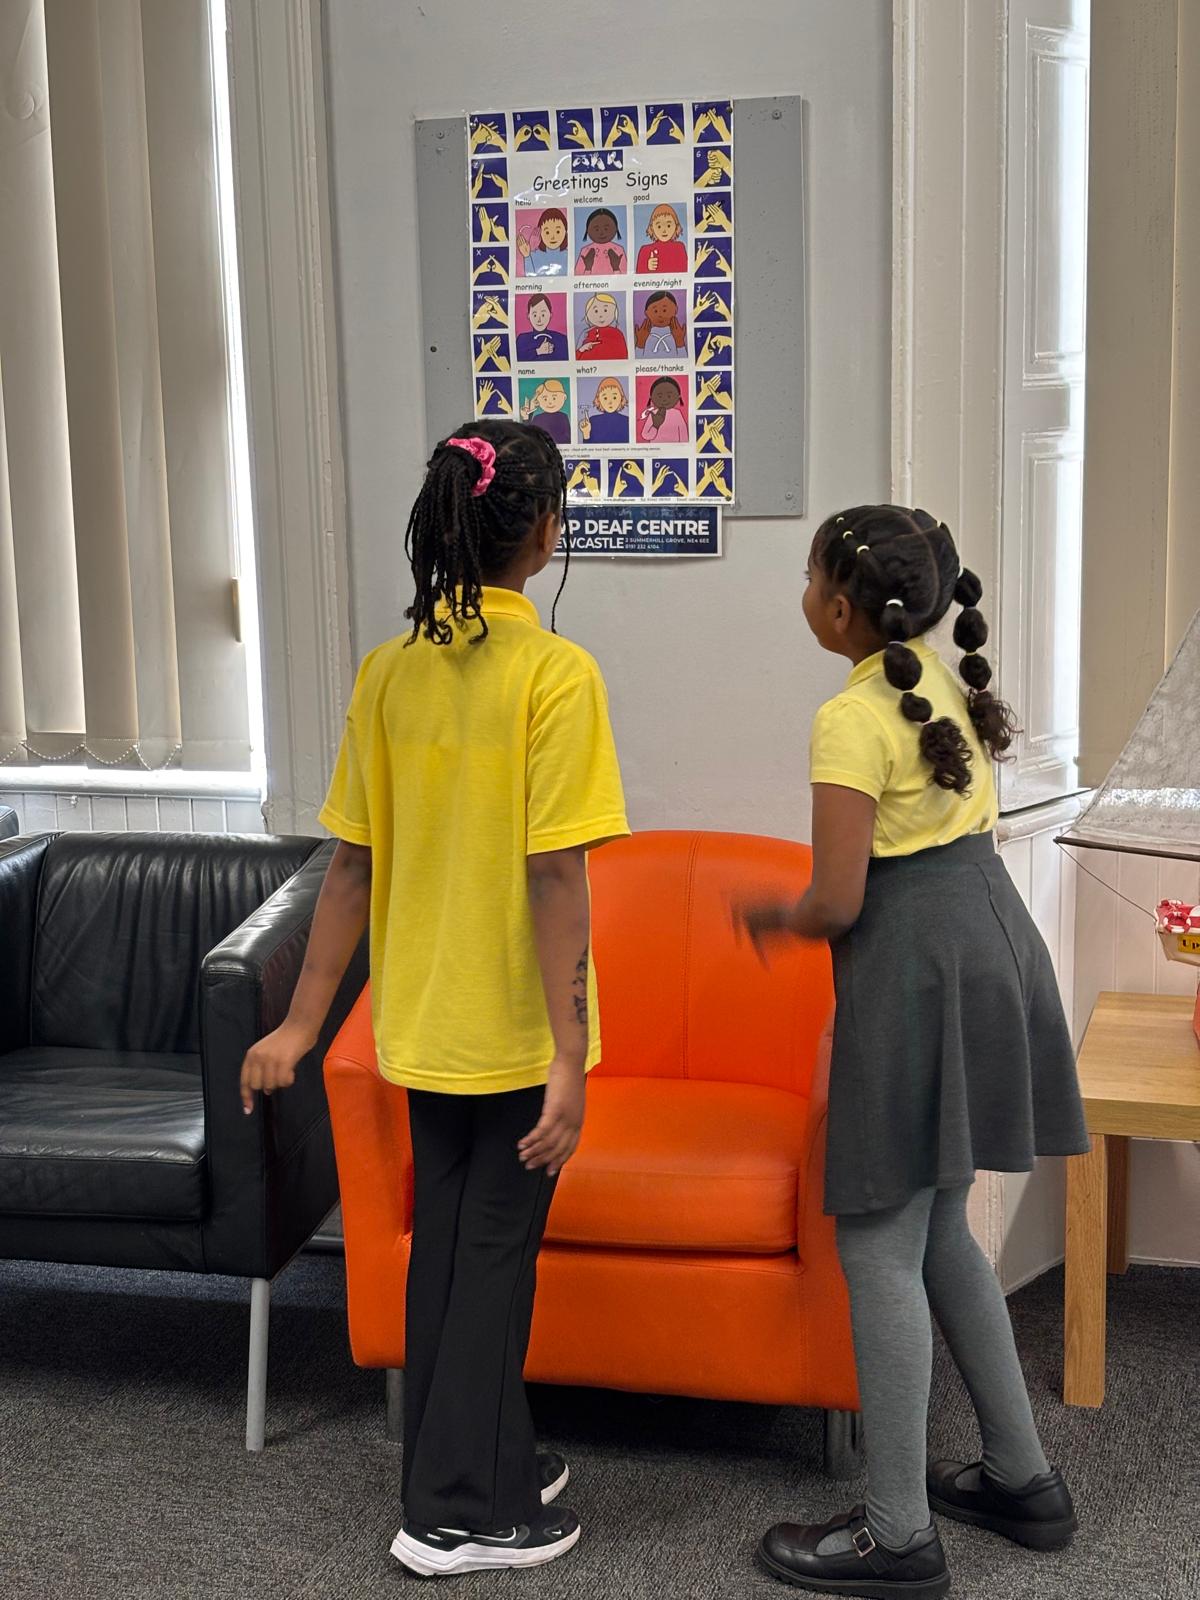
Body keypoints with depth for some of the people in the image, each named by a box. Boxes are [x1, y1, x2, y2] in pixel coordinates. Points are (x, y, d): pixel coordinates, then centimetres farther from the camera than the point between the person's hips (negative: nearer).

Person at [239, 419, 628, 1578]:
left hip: (422, 1018, 5)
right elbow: (556, 877, -20)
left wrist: (303, 1022, 6)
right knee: (496, 1250, 7)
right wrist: (569, 1056, -18)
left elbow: (352, 864, 1)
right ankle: (463, 1512, 18)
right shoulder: (555, 674, -16)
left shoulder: (388, 672, 0)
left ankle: (483, 1462, 33)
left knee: (445, 1238, 17)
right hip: (516, 1027, -5)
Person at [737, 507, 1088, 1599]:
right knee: (940, 1232, 20)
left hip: (914, 973, -9)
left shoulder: (853, 719, -17)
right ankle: (1023, 1478, 29)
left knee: (880, 1251, 0)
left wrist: (778, 921, 3)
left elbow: (838, 902, -19)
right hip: (995, 942, 9)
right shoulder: (951, 683, 10)